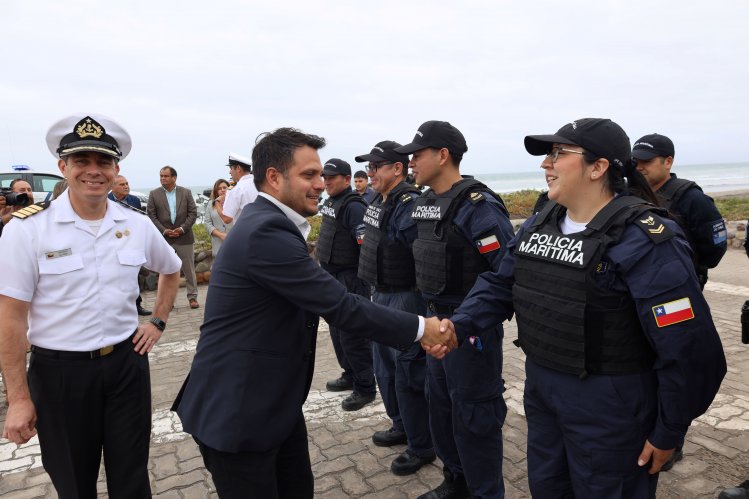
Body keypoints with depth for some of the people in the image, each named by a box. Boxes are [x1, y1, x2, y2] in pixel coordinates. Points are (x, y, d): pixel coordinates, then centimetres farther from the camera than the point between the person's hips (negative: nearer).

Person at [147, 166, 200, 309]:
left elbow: (193, 213, 0)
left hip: (184, 237, 0)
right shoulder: (154, 194, 4)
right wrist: (164, 230, -12)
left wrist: (182, 228, -12)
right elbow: (151, 215, 0)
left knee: (189, 269, 4)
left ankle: (192, 297, 13)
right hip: (164, 238, 0)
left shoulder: (186, 193, 4)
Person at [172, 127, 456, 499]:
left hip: (275, 402, 9)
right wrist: (420, 328, -13)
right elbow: (341, 307, -24)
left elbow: (328, 301, 9)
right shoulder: (266, 232, -24)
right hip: (237, 412, -9)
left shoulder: (267, 223, 7)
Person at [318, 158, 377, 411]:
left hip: (350, 279, -10)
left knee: (353, 334, -5)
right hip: (331, 276, 10)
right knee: (337, 330, 18)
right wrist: (321, 255, 23)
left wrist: (364, 278, -23)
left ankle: (365, 387, 7)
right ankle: (350, 375, 33)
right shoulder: (329, 203, 12)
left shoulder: (353, 206, -17)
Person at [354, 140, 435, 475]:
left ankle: (421, 447, 19)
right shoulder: (378, 203, 9)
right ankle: (401, 426, 40)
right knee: (384, 367, 21)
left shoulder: (410, 205, -20)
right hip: (381, 297, 10)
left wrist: (419, 301, -20)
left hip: (405, 299, -10)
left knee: (407, 372, 1)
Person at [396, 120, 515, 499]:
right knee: (439, 402, 20)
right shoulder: (423, 204, 7)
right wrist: (432, 311, 16)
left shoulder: (477, 205, -20)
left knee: (473, 414, 6)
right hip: (436, 319, 9)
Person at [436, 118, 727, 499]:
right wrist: (458, 326, -11)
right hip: (541, 389, 7)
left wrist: (668, 434, -13)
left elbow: (687, 348, -20)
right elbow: (499, 284, 6)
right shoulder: (538, 225, 2)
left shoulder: (644, 240, -22)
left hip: (609, 405, -6)